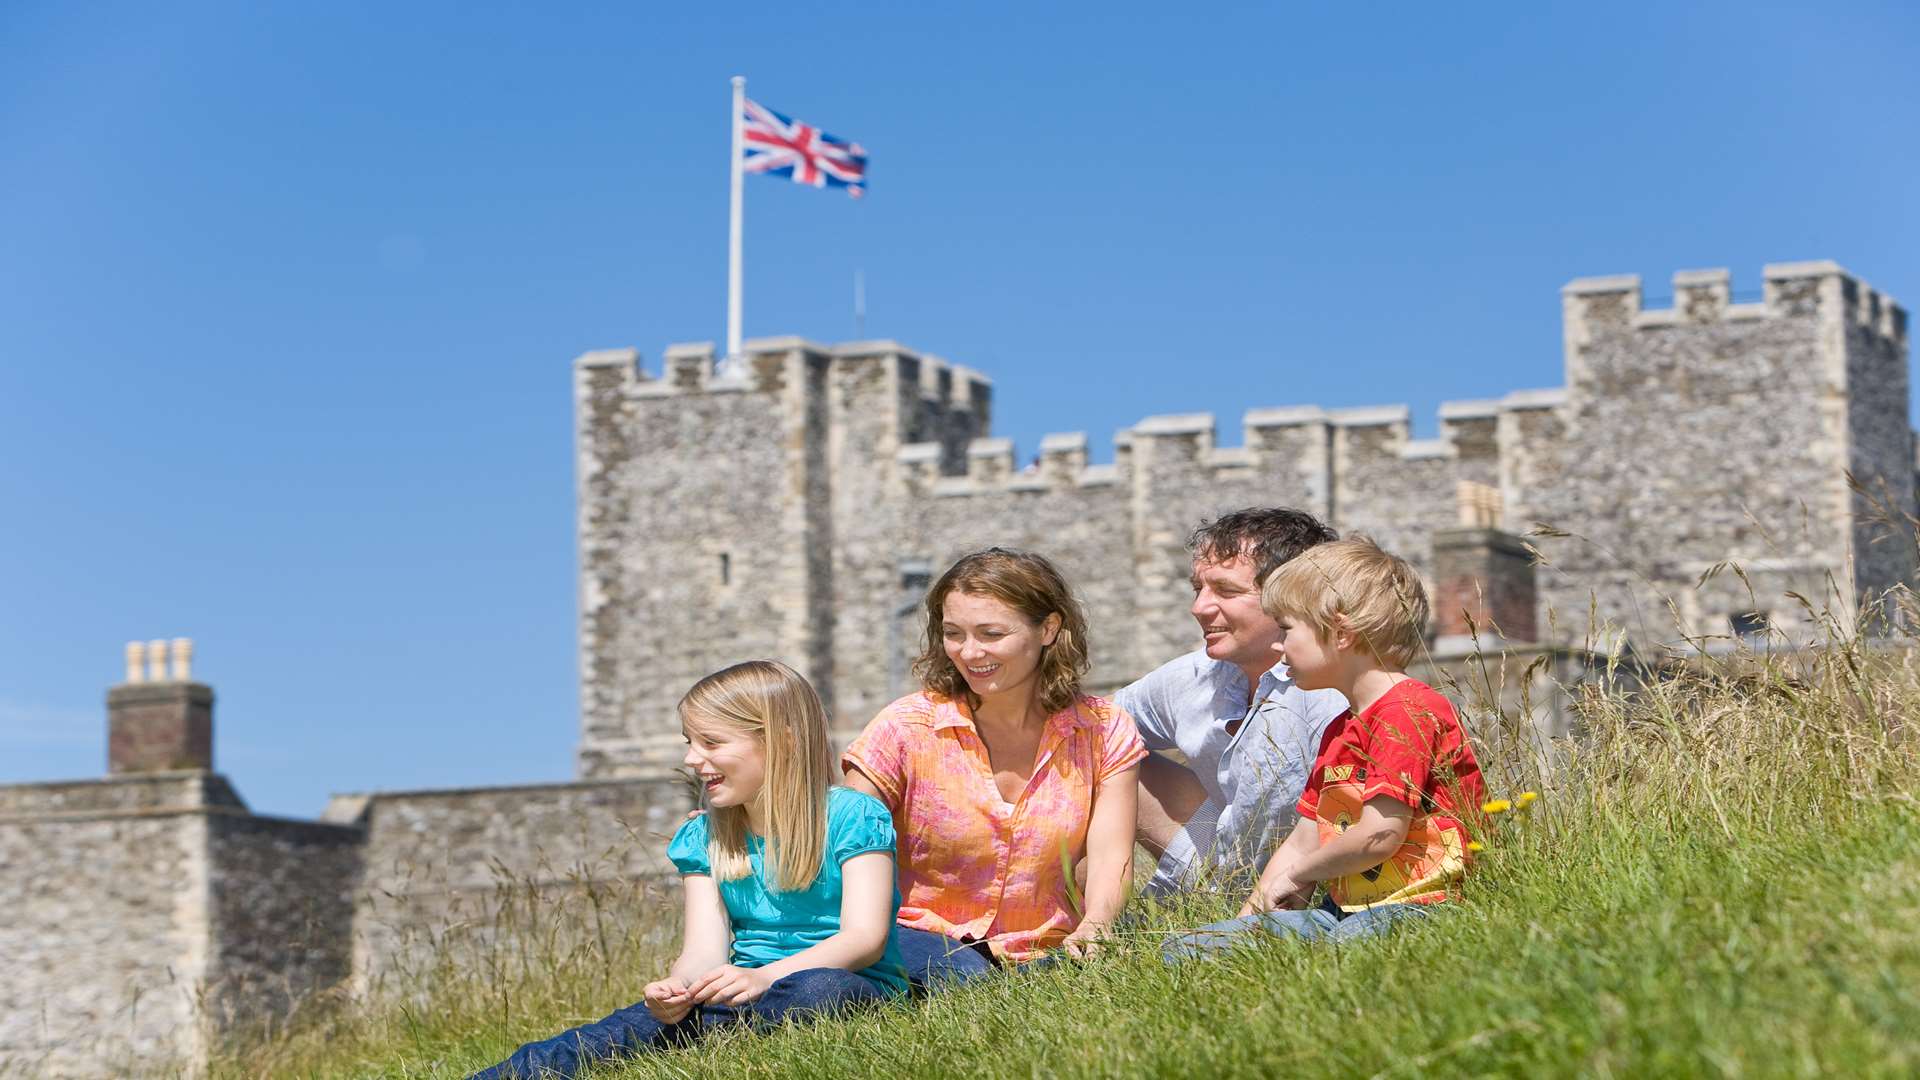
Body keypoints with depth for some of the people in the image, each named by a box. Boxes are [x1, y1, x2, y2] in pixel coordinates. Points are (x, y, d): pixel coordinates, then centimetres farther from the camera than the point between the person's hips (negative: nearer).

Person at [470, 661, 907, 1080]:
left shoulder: (851, 818, -4)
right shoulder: (703, 839, 13)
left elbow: (865, 938, -14)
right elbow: (706, 950, 1)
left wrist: (763, 976, -30)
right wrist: (677, 986, -25)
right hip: (753, 994, 4)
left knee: (818, 990, -39)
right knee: (650, 1015, -25)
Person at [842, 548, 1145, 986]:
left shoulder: (1105, 733, 2)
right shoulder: (905, 729, -5)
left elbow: (1111, 858, -7)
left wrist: (1091, 931, -31)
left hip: (1049, 951, 3)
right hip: (926, 938, -3)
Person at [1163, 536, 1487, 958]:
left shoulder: (1408, 710, -10)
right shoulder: (1339, 732, 23)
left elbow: (1380, 834, -18)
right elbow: (1301, 844, 22)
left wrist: (1295, 874, -2)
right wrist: (1246, 920, 9)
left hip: (1410, 905, -10)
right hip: (1344, 908, 10)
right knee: (1181, 951, -4)